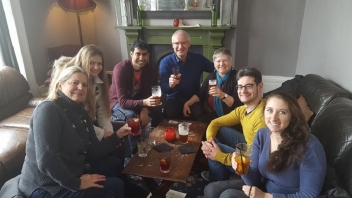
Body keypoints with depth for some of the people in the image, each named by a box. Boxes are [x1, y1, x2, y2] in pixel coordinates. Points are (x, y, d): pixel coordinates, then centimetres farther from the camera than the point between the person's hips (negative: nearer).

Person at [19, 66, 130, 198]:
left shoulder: (81, 114, 8)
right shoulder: (48, 109, -18)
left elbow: (94, 151, 5)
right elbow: (46, 160, -27)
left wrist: (118, 135, -5)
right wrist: (76, 184, -20)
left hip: (71, 177, 8)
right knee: (115, 186, -11)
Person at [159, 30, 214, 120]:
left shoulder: (199, 58, -3)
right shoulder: (165, 62, -9)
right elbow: (163, 88, -14)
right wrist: (170, 85, -39)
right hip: (174, 99, -1)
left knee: (199, 114, -30)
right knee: (169, 114, -32)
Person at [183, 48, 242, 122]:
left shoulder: (236, 77, -12)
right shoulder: (211, 76, 8)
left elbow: (238, 104, -20)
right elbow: (200, 94, 14)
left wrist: (223, 96, -35)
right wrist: (187, 103, 2)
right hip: (214, 115, 6)